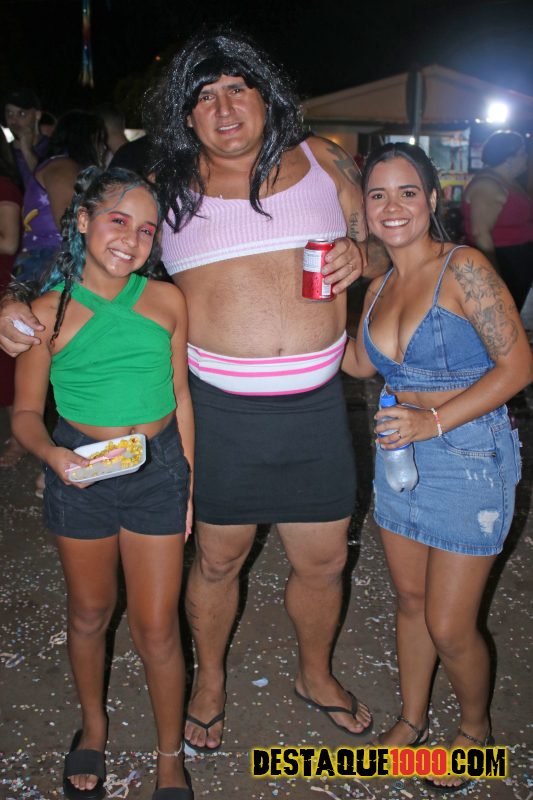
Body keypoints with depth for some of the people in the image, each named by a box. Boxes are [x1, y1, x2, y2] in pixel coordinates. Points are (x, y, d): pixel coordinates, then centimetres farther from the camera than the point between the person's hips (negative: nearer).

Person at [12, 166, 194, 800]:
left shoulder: (166, 301, -4)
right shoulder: (48, 312, -9)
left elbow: (181, 396, 6)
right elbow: (26, 412, -3)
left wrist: (190, 480, 7)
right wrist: (50, 453, -23)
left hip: (157, 469, 1)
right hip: (79, 471, 0)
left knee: (155, 628, 5)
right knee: (88, 614, 19)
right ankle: (93, 726, 46)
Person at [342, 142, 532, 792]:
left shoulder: (463, 268, -16)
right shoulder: (379, 287, 5)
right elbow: (361, 364, 18)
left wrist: (434, 420, -24)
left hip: (470, 455, -6)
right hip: (400, 452, 6)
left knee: (449, 627, 2)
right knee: (410, 600, 18)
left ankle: (475, 726, 32)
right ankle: (412, 720, 40)